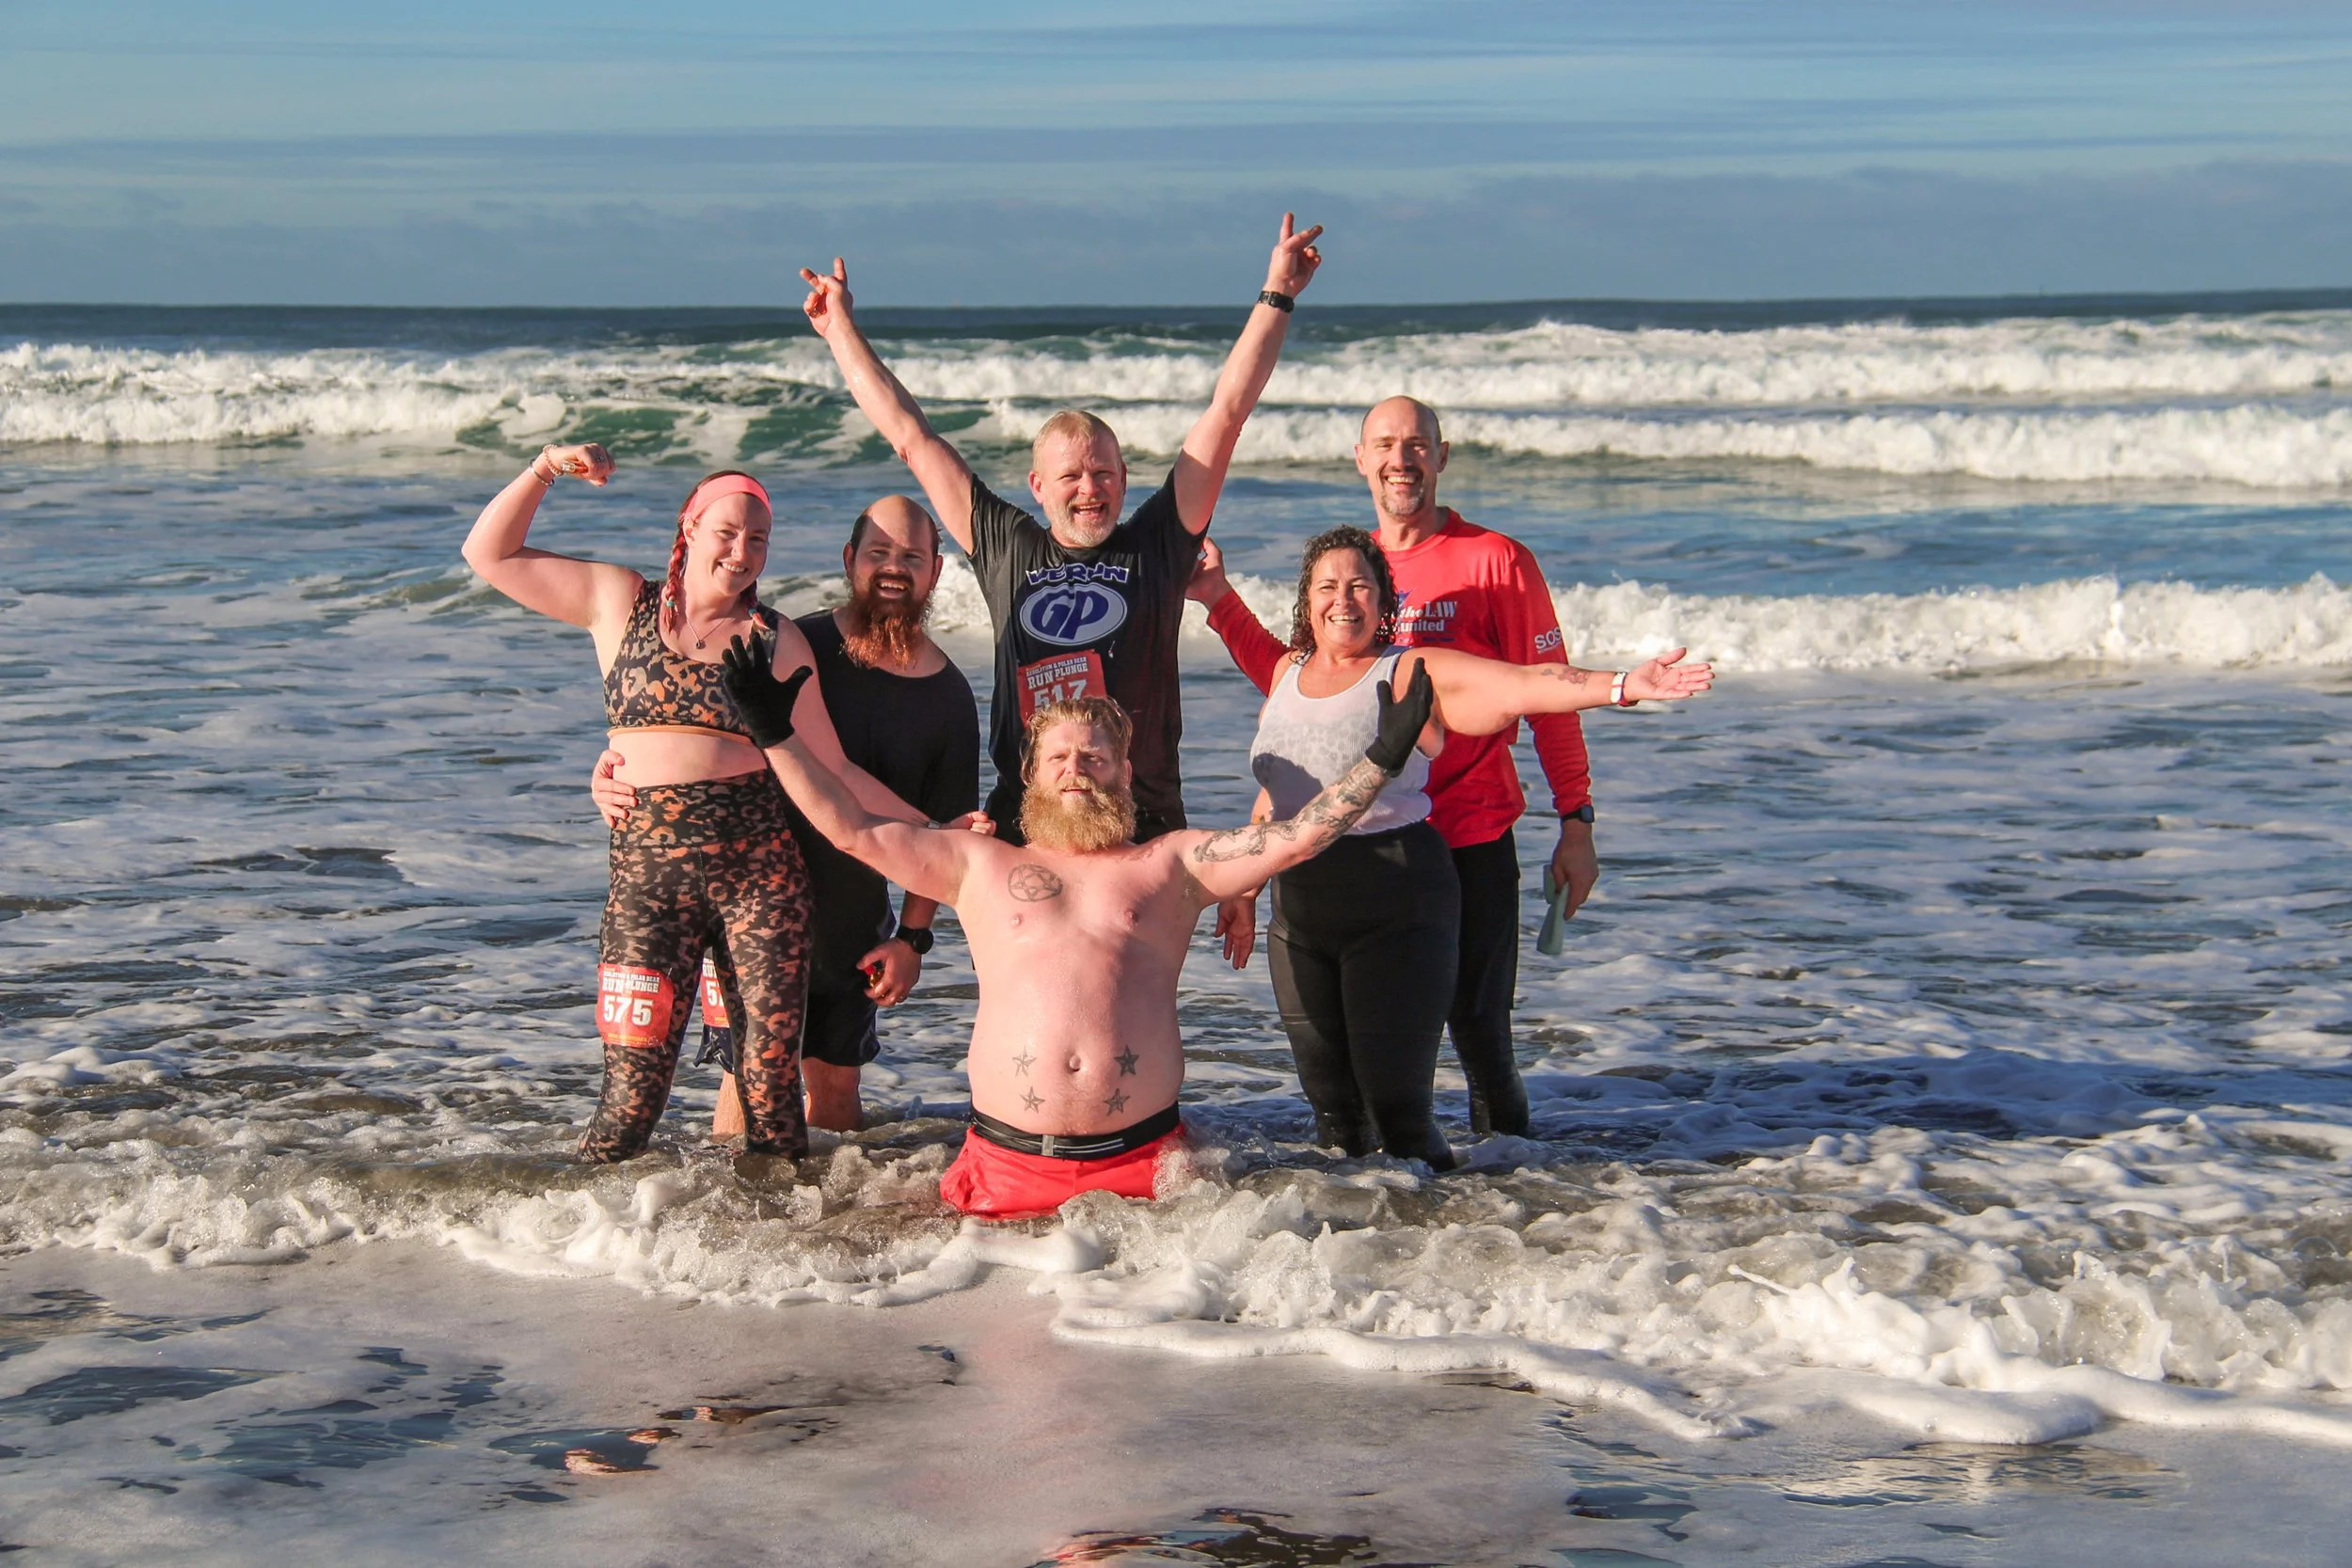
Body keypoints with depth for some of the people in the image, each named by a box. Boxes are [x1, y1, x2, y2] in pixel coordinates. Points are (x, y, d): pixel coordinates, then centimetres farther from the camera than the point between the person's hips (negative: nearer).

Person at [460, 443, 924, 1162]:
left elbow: (829, 768, 11)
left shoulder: (777, 639, 10)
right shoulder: (620, 603, 10)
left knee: (771, 1081, -1)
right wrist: (544, 471, 0)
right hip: (646, 867, -1)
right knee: (633, 1090, -6)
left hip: (761, 869, 1)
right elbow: (489, 556, 12)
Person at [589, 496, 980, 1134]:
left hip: (855, 921, 3)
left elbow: (942, 830, 5)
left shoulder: (948, 698, -1)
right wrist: (616, 777, -21)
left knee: (835, 1084, 13)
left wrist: (913, 937, 0)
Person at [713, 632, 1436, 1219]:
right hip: (1009, 1164, 1)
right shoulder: (980, 865, 17)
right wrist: (777, 735, 9)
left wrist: (1382, 759, -1)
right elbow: (854, 830, 14)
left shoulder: (1171, 864, 15)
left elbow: (1294, 838, 6)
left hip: (1142, 1159, -1)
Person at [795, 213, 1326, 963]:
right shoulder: (1007, 550, 12)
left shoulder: (1156, 547, 9)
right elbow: (910, 436, 19)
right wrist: (841, 329, 25)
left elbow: (1226, 414, 9)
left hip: (1144, 835, -1)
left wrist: (1276, 299, 9)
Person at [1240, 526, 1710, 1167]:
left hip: (1395, 903, -5)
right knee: (1330, 1101, 8)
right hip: (1299, 903, 5)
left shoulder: (1413, 675, -5)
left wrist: (1622, 685, -33)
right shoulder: (1290, 672, 13)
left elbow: (1521, 686, -19)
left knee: (1395, 1103, -8)